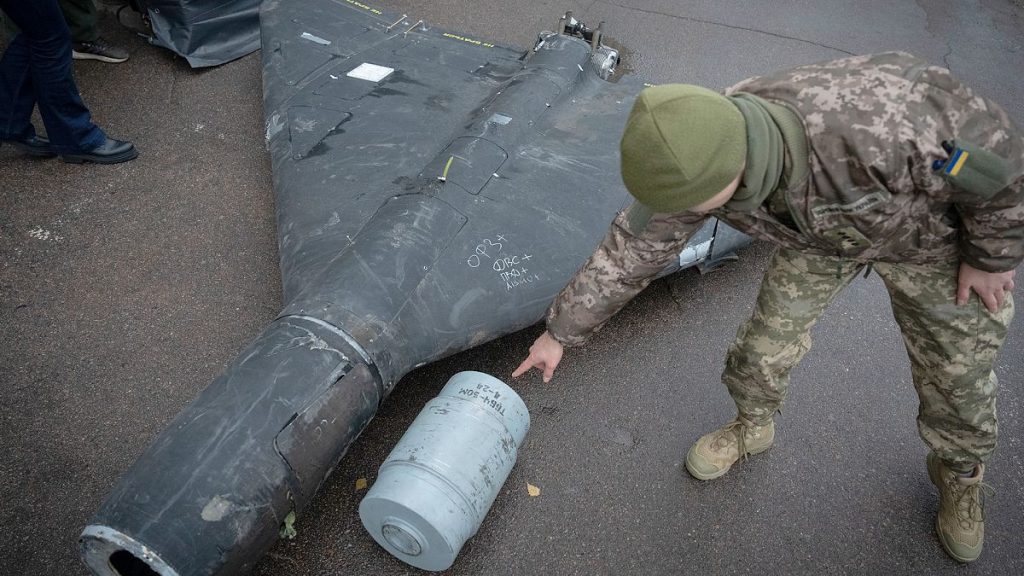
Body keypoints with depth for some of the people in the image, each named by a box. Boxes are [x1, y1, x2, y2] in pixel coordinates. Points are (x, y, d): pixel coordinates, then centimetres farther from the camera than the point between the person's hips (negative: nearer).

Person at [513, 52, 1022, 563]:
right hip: (820, 233, 3)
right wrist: (560, 333, -11)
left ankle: (959, 470, 39)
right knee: (768, 339, 3)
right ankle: (752, 427, 35)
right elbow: (630, 251, -19)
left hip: (930, 228, -2)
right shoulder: (696, 157, -32)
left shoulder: (878, 123, -47)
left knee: (956, 366, 8)